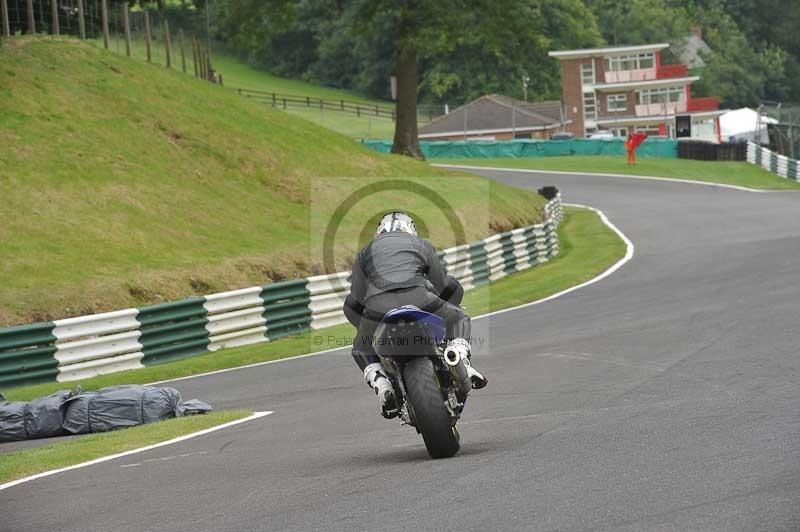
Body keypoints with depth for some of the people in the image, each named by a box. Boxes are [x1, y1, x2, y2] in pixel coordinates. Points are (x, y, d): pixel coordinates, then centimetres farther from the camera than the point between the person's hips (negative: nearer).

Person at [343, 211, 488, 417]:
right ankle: (461, 361, 0)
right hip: (417, 298, 0)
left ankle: (382, 386, 1)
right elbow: (447, 286, 35)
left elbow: (353, 306, 27)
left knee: (362, 349, 30)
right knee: (459, 320, 28)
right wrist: (446, 311, 54)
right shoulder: (420, 244, 30)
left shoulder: (366, 251, 31)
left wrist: (367, 328, 43)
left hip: (378, 306, 1)